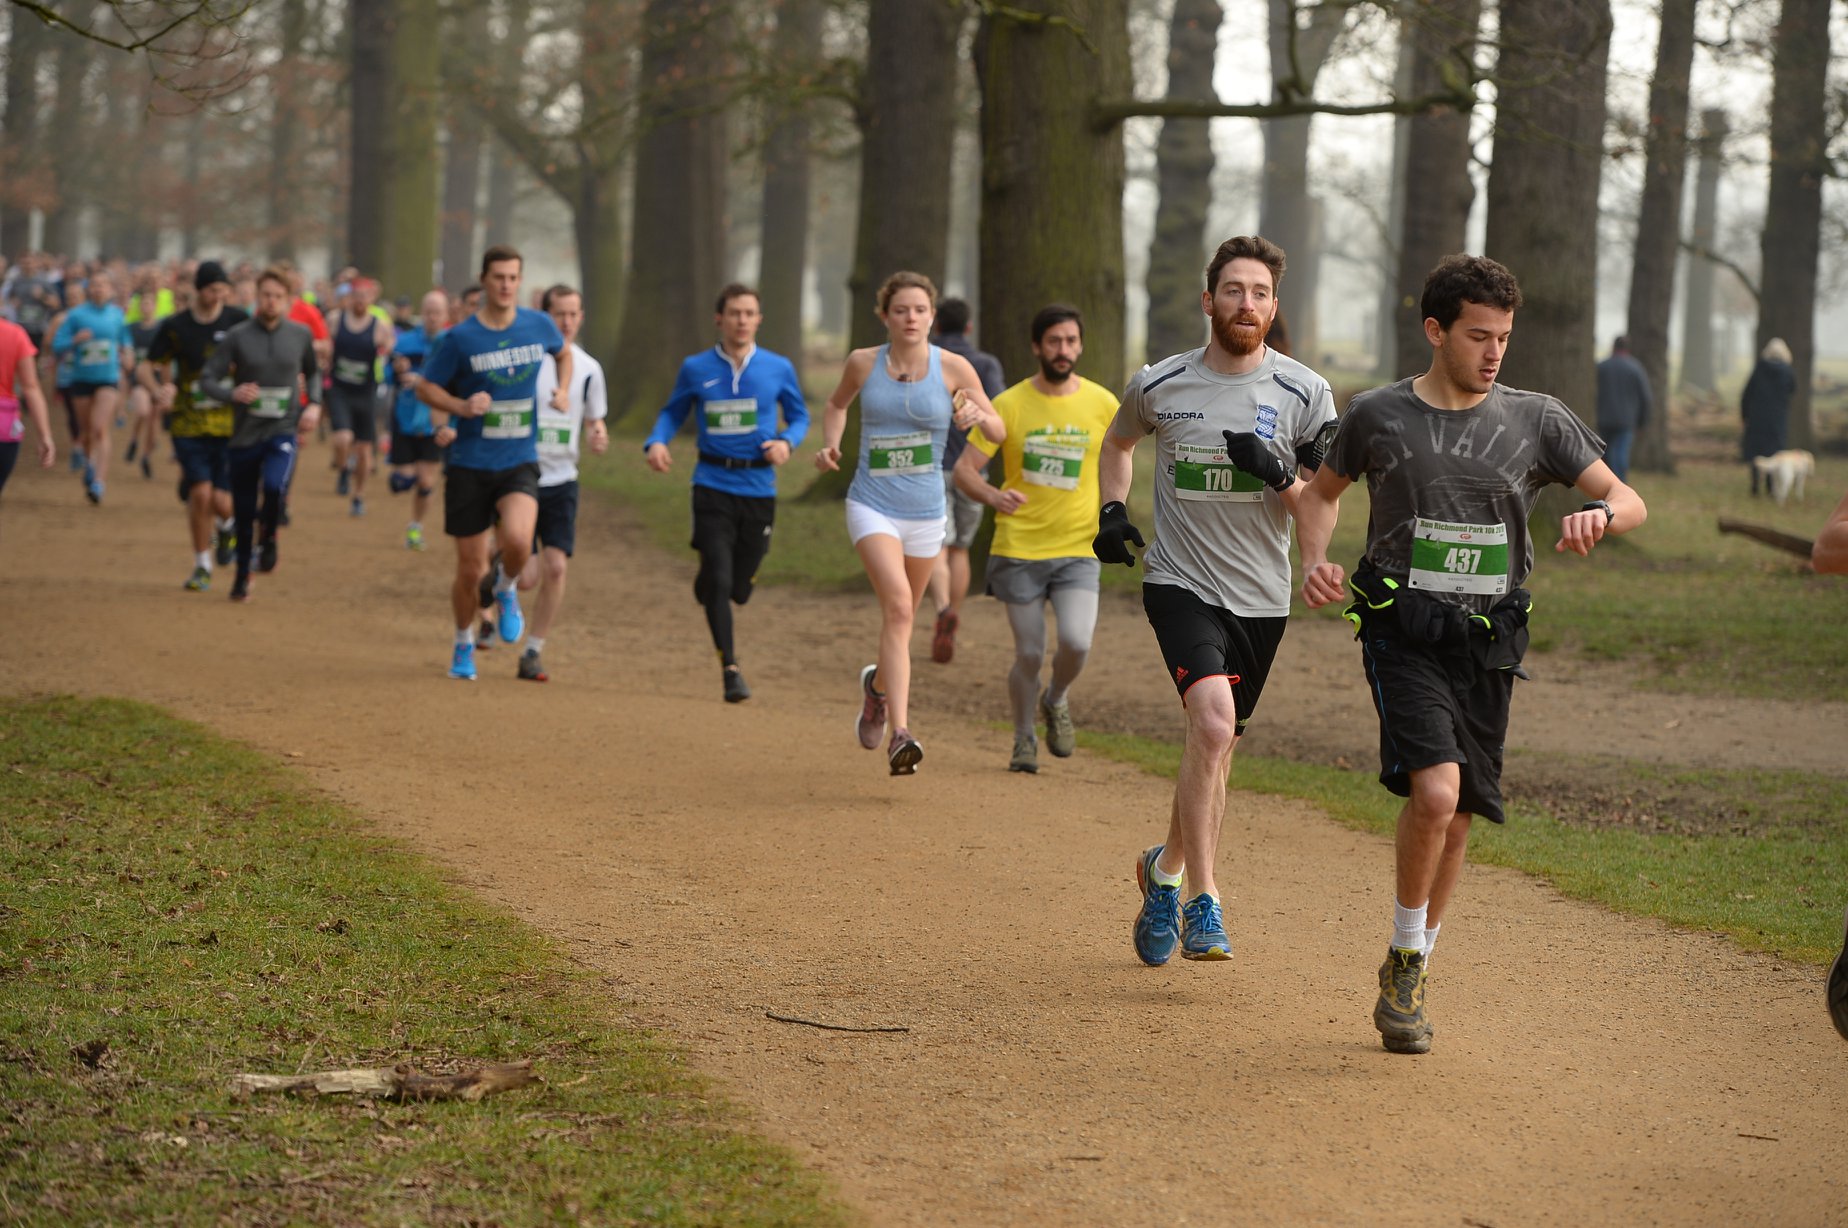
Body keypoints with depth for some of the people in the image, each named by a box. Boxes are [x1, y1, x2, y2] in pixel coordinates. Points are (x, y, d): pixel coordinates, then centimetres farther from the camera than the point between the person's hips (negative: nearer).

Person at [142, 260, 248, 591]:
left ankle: (227, 526, 30)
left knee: (220, 500, -9)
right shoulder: (175, 326, 0)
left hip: (230, 424, 0)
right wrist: (160, 391, -14)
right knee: (200, 493, -10)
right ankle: (202, 566, 10)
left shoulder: (238, 322, 0)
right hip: (189, 424, 0)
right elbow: (147, 368, 6)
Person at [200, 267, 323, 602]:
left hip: (282, 432, 0)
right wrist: (233, 393, -24)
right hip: (244, 433, 1)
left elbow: (313, 372, 20)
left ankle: (268, 538, 0)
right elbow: (207, 380, -5)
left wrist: (314, 404, 3)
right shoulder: (237, 336, -4)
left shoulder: (300, 335, 2)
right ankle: (242, 575, 29)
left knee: (274, 486, -29)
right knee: (243, 512, 8)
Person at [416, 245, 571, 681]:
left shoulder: (540, 326, 1)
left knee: (518, 541, -27)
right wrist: (460, 408, -16)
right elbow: (426, 387, 2)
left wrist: (562, 390, 7)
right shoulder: (460, 338, -7)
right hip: (470, 465, -1)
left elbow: (563, 353, 24)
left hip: (520, 461, 1)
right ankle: (464, 646, 30)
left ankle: (506, 589, 8)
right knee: (470, 570, 4)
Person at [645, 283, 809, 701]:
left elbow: (799, 417, 12)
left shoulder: (778, 369, 3)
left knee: (739, 586, 8)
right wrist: (656, 442, -7)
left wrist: (787, 442, -9)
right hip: (713, 487, -1)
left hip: (759, 489, 1)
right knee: (718, 579, -12)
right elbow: (672, 413, 13)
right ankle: (729, 667, 2)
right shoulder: (696, 369, 2)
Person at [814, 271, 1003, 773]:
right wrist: (830, 444, 0)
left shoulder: (953, 368, -5)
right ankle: (900, 735, -30)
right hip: (872, 508, -2)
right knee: (897, 605, -24)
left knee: (900, 620, 16)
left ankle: (878, 685, 52)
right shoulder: (863, 363, -3)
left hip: (925, 514, 2)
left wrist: (977, 416, -22)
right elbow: (837, 403, 18)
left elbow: (998, 432, 0)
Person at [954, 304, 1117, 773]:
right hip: (1018, 550, 0)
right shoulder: (1009, 404, -4)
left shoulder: (1102, 404, 1)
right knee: (1029, 655, 1)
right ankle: (1023, 739, 26)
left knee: (1076, 642, -18)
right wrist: (993, 496, -26)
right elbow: (964, 469, -6)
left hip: (1078, 549, 1)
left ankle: (1056, 700, 14)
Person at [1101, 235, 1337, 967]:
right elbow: (1119, 441, 22)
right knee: (1213, 722, -24)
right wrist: (1112, 510, 6)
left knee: (1214, 748, 13)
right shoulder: (1159, 385, -1)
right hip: (1180, 584, -2)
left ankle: (1167, 869, 41)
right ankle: (1202, 907, -21)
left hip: (1261, 598, 2)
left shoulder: (1304, 395, -2)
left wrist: (1277, 473, -19)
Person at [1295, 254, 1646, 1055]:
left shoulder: (1536, 421, 3)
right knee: (1435, 790, -23)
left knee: (1457, 816, 7)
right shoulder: (1378, 416, 2)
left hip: (1487, 643, 3)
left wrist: (1600, 514, -23)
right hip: (1403, 634, -3)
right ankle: (1405, 960, -3)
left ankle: (1410, 979, 27)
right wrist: (1315, 561, 0)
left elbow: (1629, 500, 1)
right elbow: (1322, 492, 19)